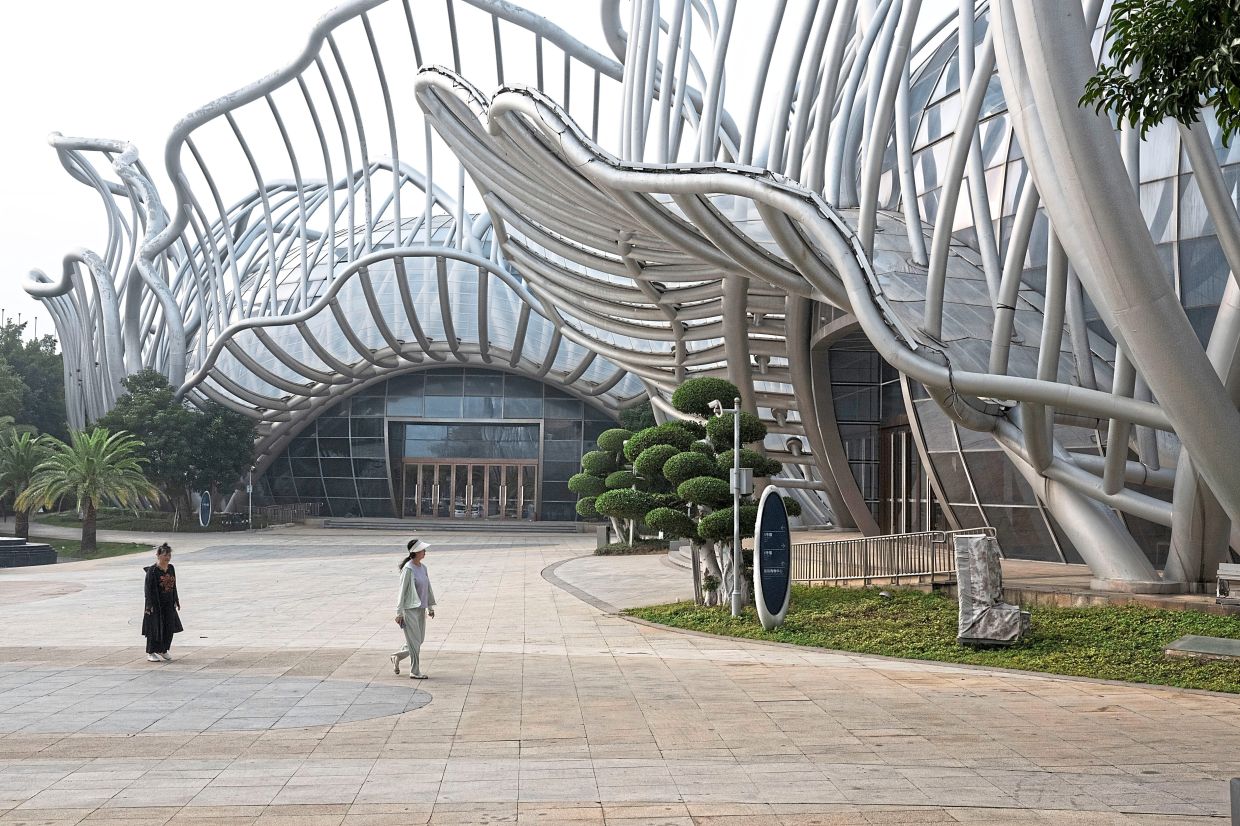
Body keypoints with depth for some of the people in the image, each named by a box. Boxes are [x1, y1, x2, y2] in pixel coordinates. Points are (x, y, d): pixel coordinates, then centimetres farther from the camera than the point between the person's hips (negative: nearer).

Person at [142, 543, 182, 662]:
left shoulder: (171, 568, 8)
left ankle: (163, 651, 21)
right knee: (155, 628, -1)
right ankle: (150, 653, 10)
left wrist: (176, 601, 14)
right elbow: (148, 589, -13)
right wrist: (150, 605, -17)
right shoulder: (152, 570, -12)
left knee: (169, 628, 7)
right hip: (156, 604, -6)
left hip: (168, 604, 6)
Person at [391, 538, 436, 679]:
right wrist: (399, 613, -13)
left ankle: (396, 657, 33)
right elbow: (402, 591, -13)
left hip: (420, 608, 8)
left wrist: (430, 607, 18)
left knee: (419, 640, 14)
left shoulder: (423, 567, 8)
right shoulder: (408, 569, -15)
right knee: (414, 642, -3)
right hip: (410, 609, -8)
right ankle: (415, 672, 7)